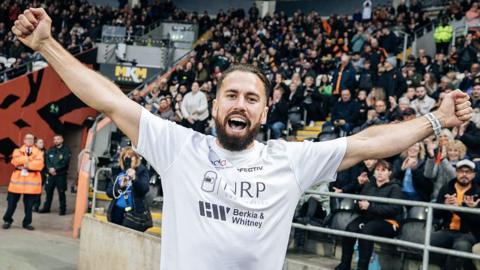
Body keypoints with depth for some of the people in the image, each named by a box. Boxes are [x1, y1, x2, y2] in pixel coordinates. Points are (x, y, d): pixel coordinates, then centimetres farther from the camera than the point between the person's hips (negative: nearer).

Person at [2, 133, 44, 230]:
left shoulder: (38, 152, 7)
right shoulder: (18, 151, 10)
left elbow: (39, 165, -11)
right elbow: (15, 161, -11)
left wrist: (28, 165, -18)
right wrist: (28, 158, -14)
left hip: (32, 181, 0)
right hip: (18, 180, 1)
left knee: (29, 204, 3)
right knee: (12, 202, 3)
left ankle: (27, 222, 14)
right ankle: (7, 220, 18)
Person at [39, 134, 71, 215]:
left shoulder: (66, 150, -3)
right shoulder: (51, 150, 12)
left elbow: (65, 162, -12)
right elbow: (46, 160, 3)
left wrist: (55, 169, -17)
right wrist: (50, 168, -14)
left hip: (61, 175, -5)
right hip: (51, 174, 5)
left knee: (61, 192, -2)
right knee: (49, 191, 10)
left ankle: (63, 209, 6)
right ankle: (46, 207, 22)